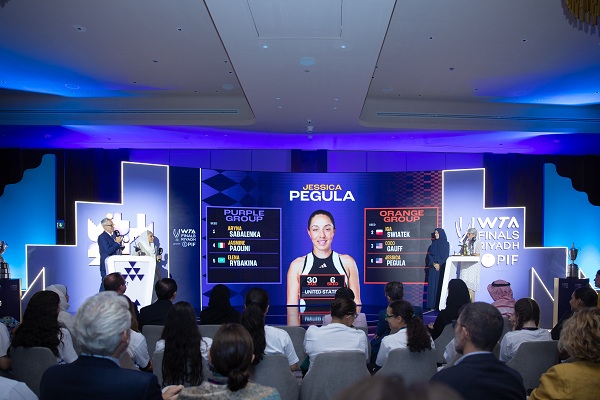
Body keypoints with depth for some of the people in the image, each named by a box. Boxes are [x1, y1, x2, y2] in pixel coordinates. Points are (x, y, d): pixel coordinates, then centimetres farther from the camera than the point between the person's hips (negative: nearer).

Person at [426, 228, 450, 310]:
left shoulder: (446, 244, 2)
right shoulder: (433, 244, 11)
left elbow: (446, 256, -4)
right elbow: (430, 255, 7)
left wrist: (439, 264, -14)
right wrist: (434, 263, -10)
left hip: (442, 267, -3)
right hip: (433, 267, 3)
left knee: (441, 284, -6)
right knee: (432, 284, -1)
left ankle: (440, 304, -4)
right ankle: (433, 305, 1)